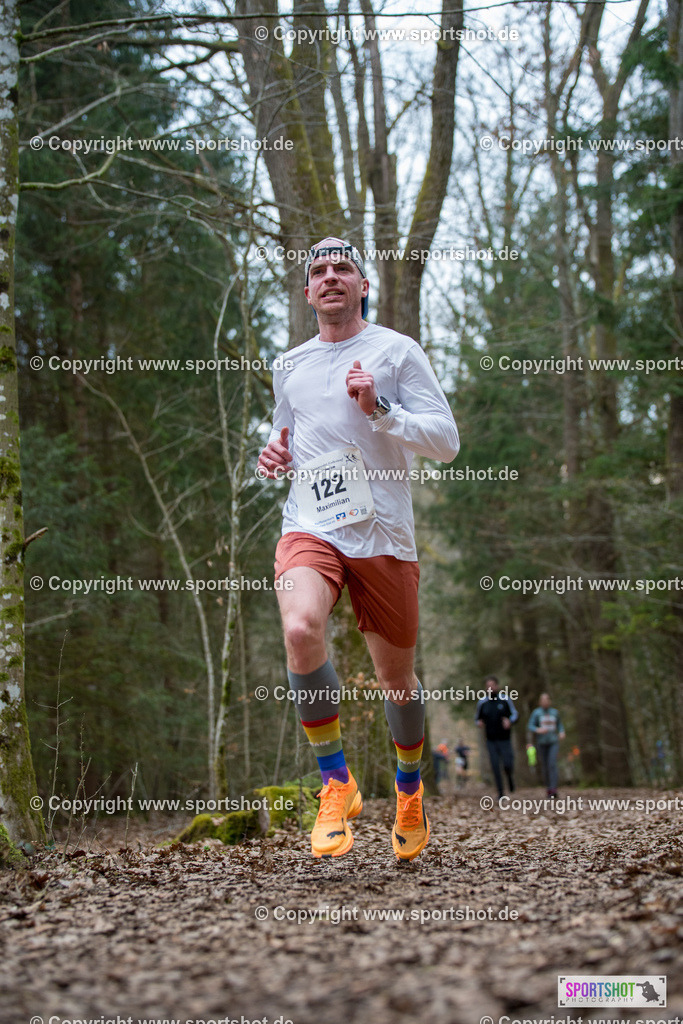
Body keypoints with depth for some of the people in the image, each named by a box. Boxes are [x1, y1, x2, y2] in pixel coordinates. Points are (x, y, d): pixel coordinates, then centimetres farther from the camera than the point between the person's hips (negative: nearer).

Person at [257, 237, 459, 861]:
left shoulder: (396, 350, 4)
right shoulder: (290, 366, 16)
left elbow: (446, 441, -2)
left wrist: (378, 409, -15)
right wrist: (276, 457, 6)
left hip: (383, 534, -1)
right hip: (309, 528, 2)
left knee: (397, 679, 7)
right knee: (301, 630, -29)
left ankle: (410, 793, 35)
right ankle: (337, 783, -13)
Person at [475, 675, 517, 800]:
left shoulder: (505, 700, -2)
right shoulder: (482, 703, 4)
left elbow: (515, 714, 6)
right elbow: (478, 718, 14)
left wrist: (510, 721, -16)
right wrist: (479, 723, -10)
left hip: (504, 739, -2)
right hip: (491, 741, 2)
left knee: (507, 765, -10)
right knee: (495, 767, -3)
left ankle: (510, 776, 26)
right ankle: (500, 793, 7)